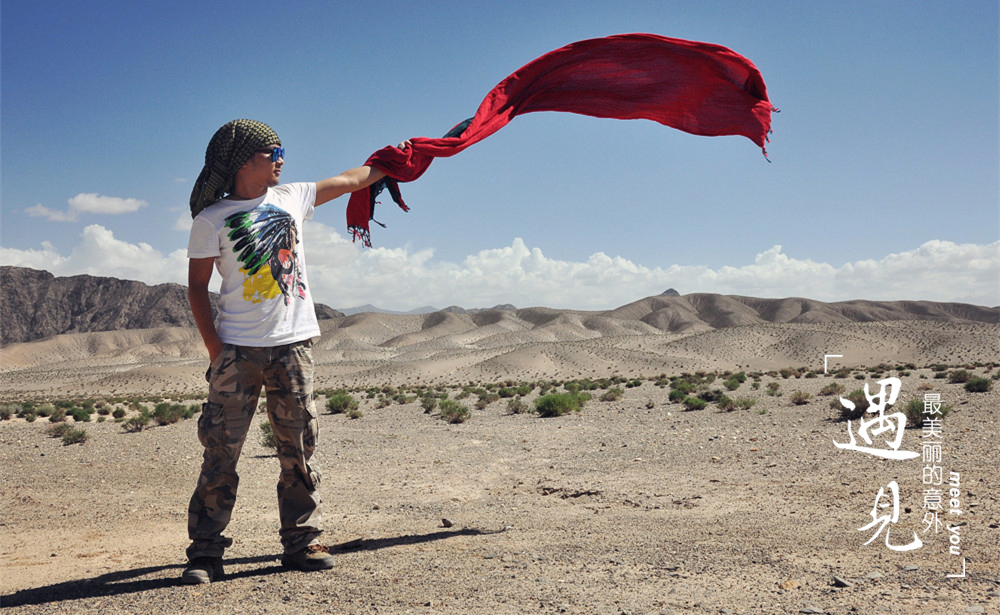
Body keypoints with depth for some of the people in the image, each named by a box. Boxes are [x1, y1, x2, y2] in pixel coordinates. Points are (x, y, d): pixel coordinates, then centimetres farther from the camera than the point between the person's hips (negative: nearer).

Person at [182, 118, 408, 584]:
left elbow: (351, 179, 25)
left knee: (298, 449, 5)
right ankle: (205, 552, 4)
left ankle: (301, 542, 14)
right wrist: (214, 348, -8)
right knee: (221, 451, -3)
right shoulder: (211, 220, 1)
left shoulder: (291, 198, 13)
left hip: (293, 345, 4)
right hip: (238, 349, -4)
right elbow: (196, 286, 1)